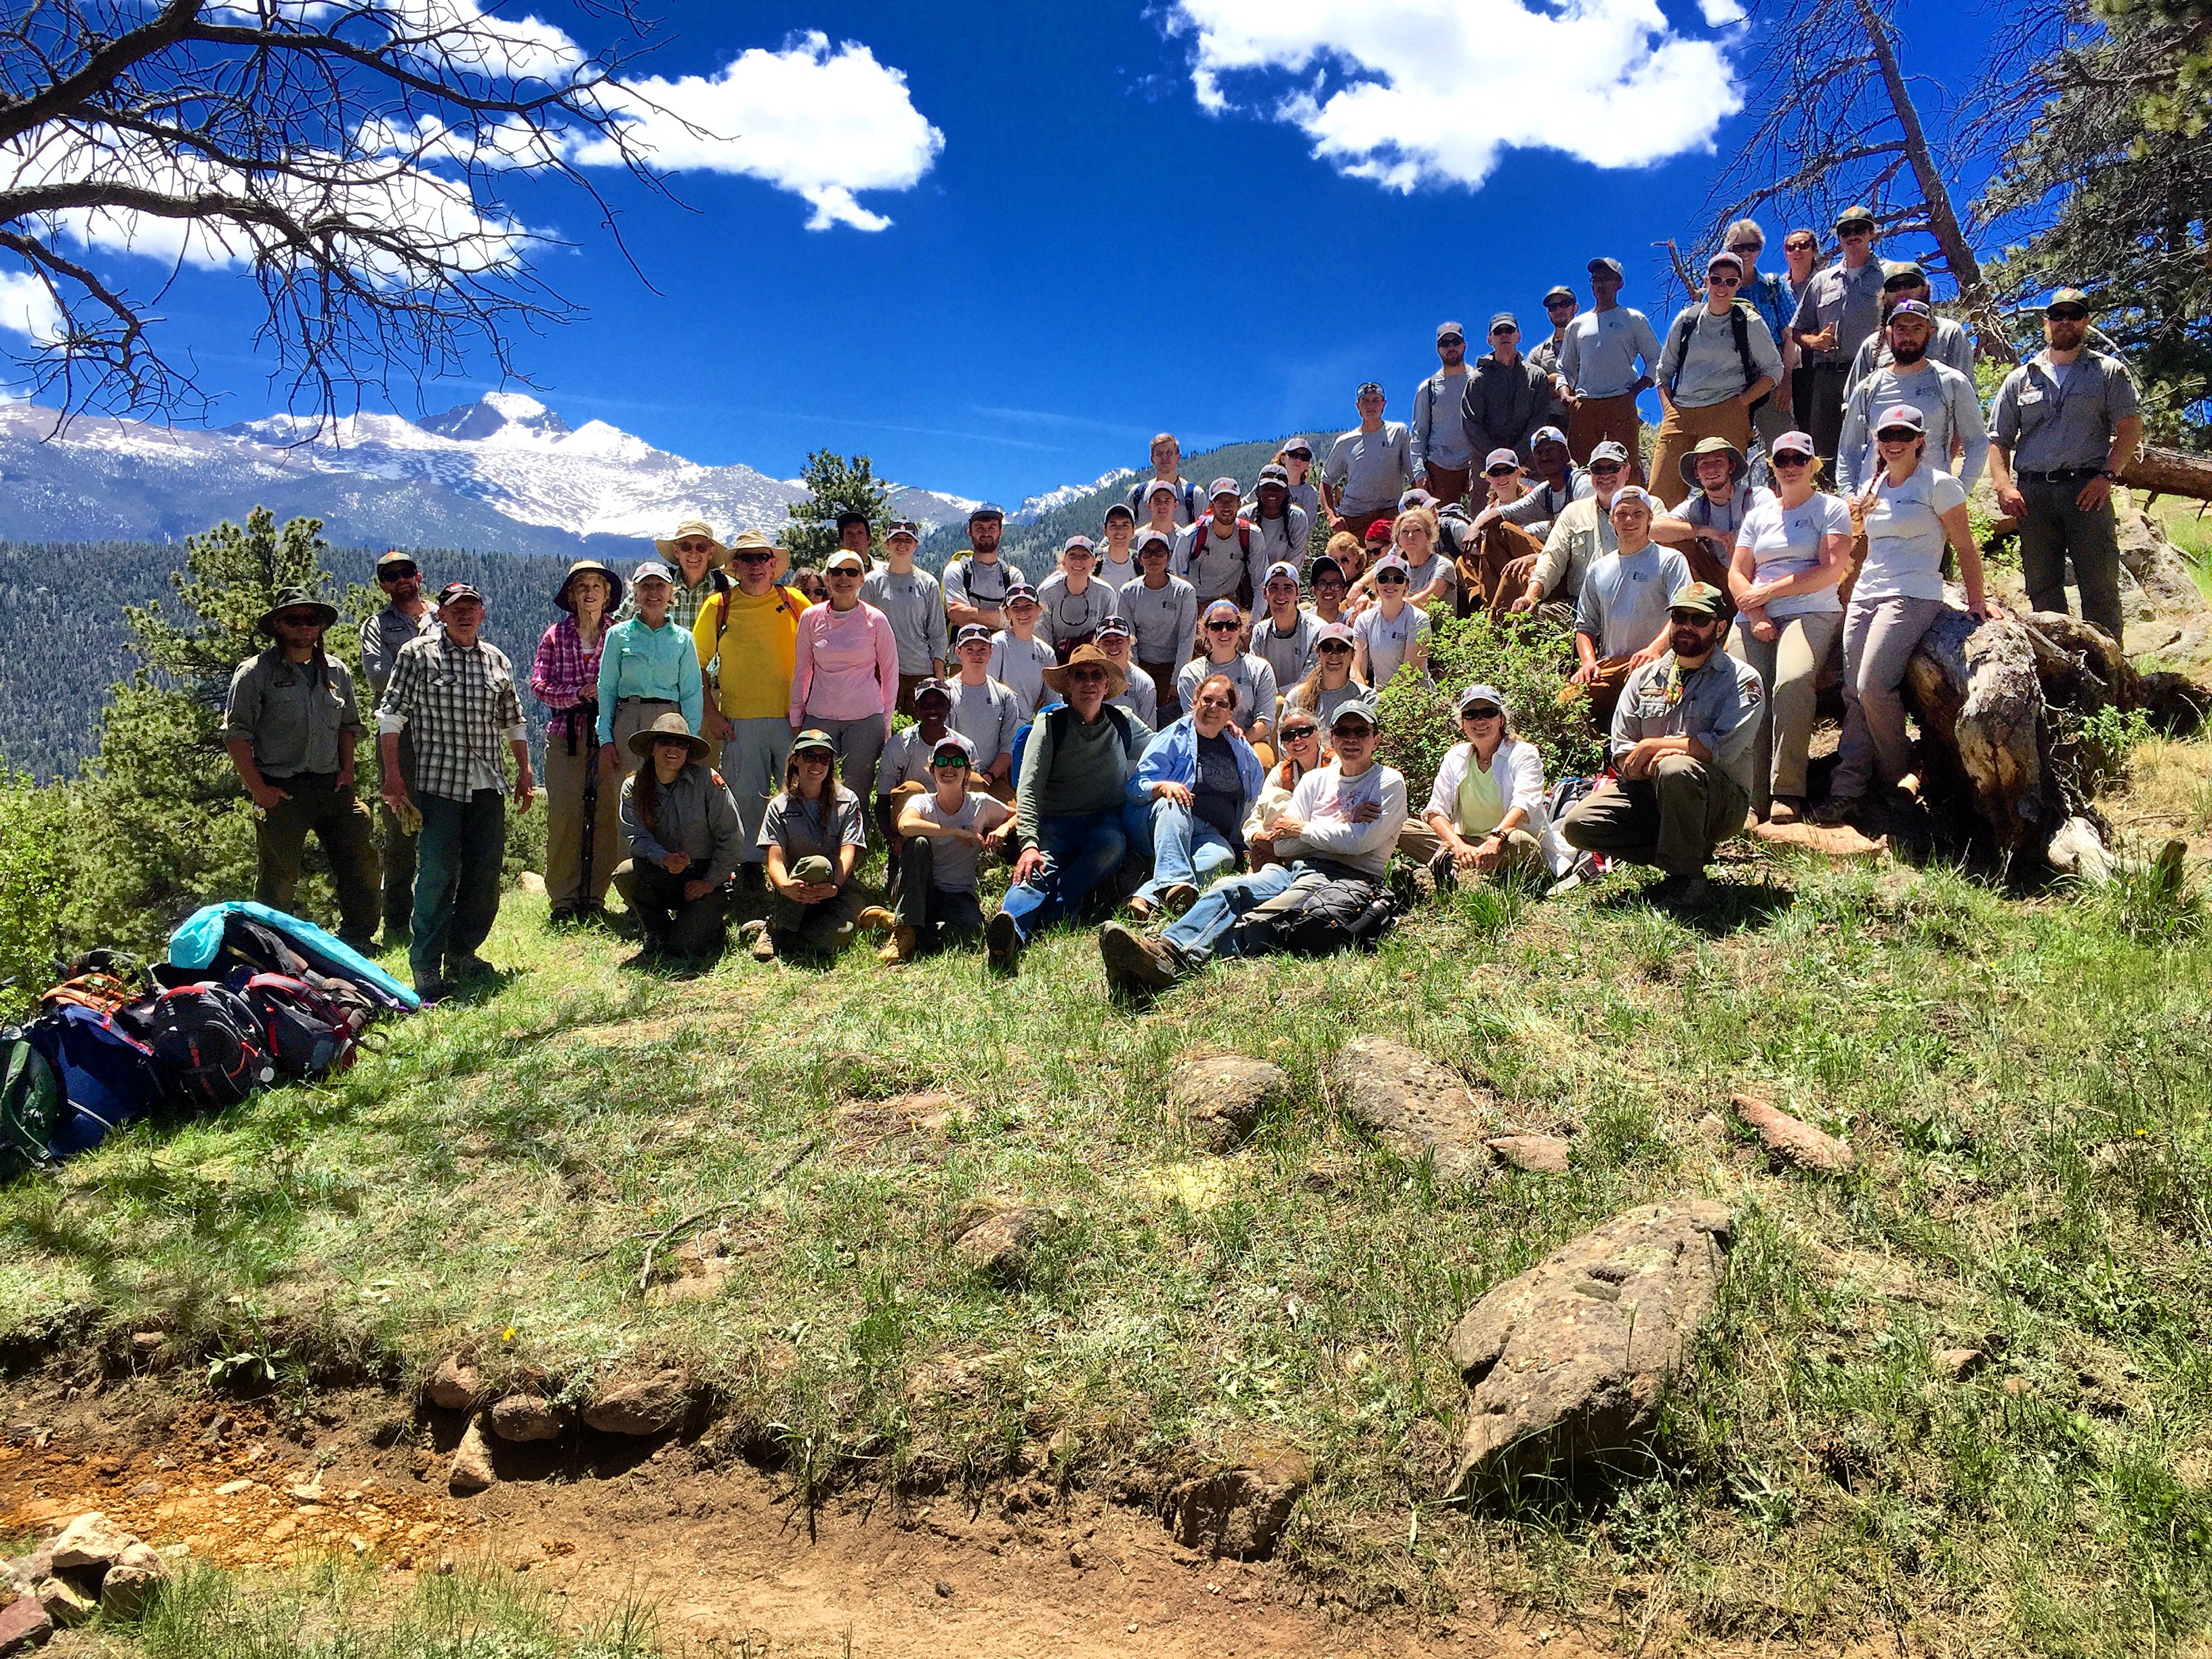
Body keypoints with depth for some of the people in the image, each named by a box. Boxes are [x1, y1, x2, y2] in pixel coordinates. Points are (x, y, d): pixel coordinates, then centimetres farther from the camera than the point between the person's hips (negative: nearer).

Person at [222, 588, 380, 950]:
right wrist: (258, 788, -10)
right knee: (277, 878, 0)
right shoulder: (256, 672, -2)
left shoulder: (337, 671, 13)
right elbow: (236, 734, -5)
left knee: (361, 860, 2)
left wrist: (346, 768, 8)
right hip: (282, 791, -5)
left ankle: (357, 941, 15)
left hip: (332, 787, 5)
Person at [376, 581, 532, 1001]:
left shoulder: (497, 660, 14)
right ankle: (426, 970, 0)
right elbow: (392, 715, 0)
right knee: (437, 874, -8)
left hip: (488, 784, 5)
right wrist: (393, 774, -7)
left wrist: (525, 772, 15)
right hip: (437, 782, -5)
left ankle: (462, 954, 21)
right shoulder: (417, 654, 1)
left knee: (485, 875, 6)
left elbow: (512, 722, 21)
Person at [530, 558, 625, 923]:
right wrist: (579, 694, -10)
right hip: (566, 733, 0)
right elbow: (539, 685, 3)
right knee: (564, 814, -5)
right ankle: (562, 900, 2)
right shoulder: (555, 636, 9)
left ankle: (595, 897, 7)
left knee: (606, 812, -2)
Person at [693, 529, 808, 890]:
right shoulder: (719, 606, 5)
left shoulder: (794, 602, 5)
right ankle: (752, 863, 17)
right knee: (747, 794, 4)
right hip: (739, 720, 0)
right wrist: (711, 713, 1)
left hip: (791, 716, 0)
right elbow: (698, 663, 8)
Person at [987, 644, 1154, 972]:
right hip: (1056, 823, -2)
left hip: (1106, 822, 2)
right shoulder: (1050, 725, 7)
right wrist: (1028, 843, -20)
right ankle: (1010, 927, -65)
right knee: (1039, 870, -34)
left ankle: (1043, 921, -43)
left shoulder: (1124, 723, 16)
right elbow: (1028, 790, -4)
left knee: (1112, 844, -36)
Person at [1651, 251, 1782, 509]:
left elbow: (1774, 370, 11)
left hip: (1727, 414, -2)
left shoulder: (1749, 323, 9)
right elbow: (1664, 369, 21)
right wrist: (1668, 406, 6)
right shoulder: (1686, 319, 16)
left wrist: (1742, 400, -3)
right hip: (1680, 414, 3)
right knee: (1660, 494, -8)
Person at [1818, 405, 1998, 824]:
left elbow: (1965, 547, 2)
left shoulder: (1938, 484, -1)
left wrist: (1976, 602, 0)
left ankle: (1898, 782, -1)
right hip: (1864, 596, 6)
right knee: (1853, 693, -7)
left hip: (1913, 597, -6)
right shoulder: (1871, 489, 18)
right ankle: (1847, 789, -10)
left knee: (1873, 687, -20)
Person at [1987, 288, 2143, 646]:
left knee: (2100, 584, -6)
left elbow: (2130, 427, 3)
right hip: (2033, 492, 2)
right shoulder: (2020, 379, 18)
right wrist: (2003, 485, -4)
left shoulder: (2109, 371, 12)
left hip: (2087, 490, -2)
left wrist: (2107, 475, -11)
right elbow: (1998, 439, 13)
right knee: (2042, 588, 3)